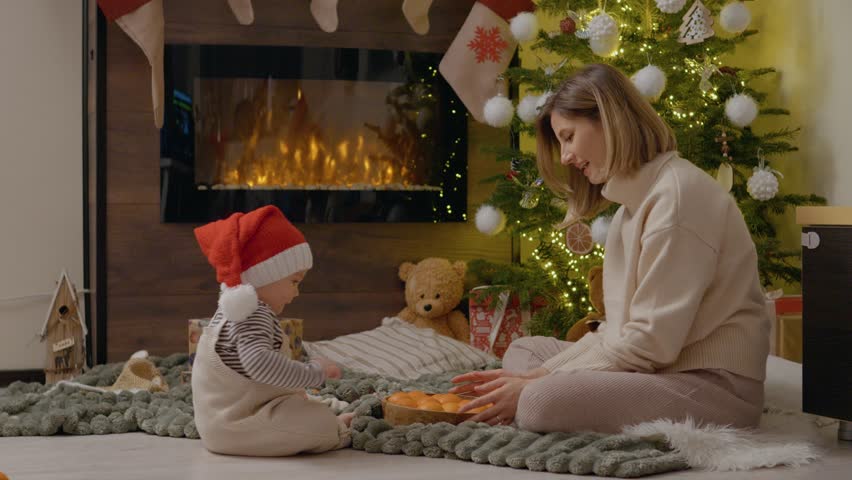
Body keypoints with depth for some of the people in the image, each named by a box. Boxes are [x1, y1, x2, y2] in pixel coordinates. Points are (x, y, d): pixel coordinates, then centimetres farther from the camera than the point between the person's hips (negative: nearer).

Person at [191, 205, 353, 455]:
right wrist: (313, 372, -33)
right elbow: (259, 362, -39)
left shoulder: (239, 309, 13)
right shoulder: (254, 315, -23)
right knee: (318, 422, -17)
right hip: (234, 424, -12)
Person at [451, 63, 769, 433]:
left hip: (714, 384, -10)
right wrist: (537, 376, 1)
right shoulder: (638, 200, 18)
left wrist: (536, 386, -15)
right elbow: (619, 329, 14)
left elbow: (652, 341, -20)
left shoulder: (677, 195, -15)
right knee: (524, 351, 16)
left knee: (544, 403, -30)